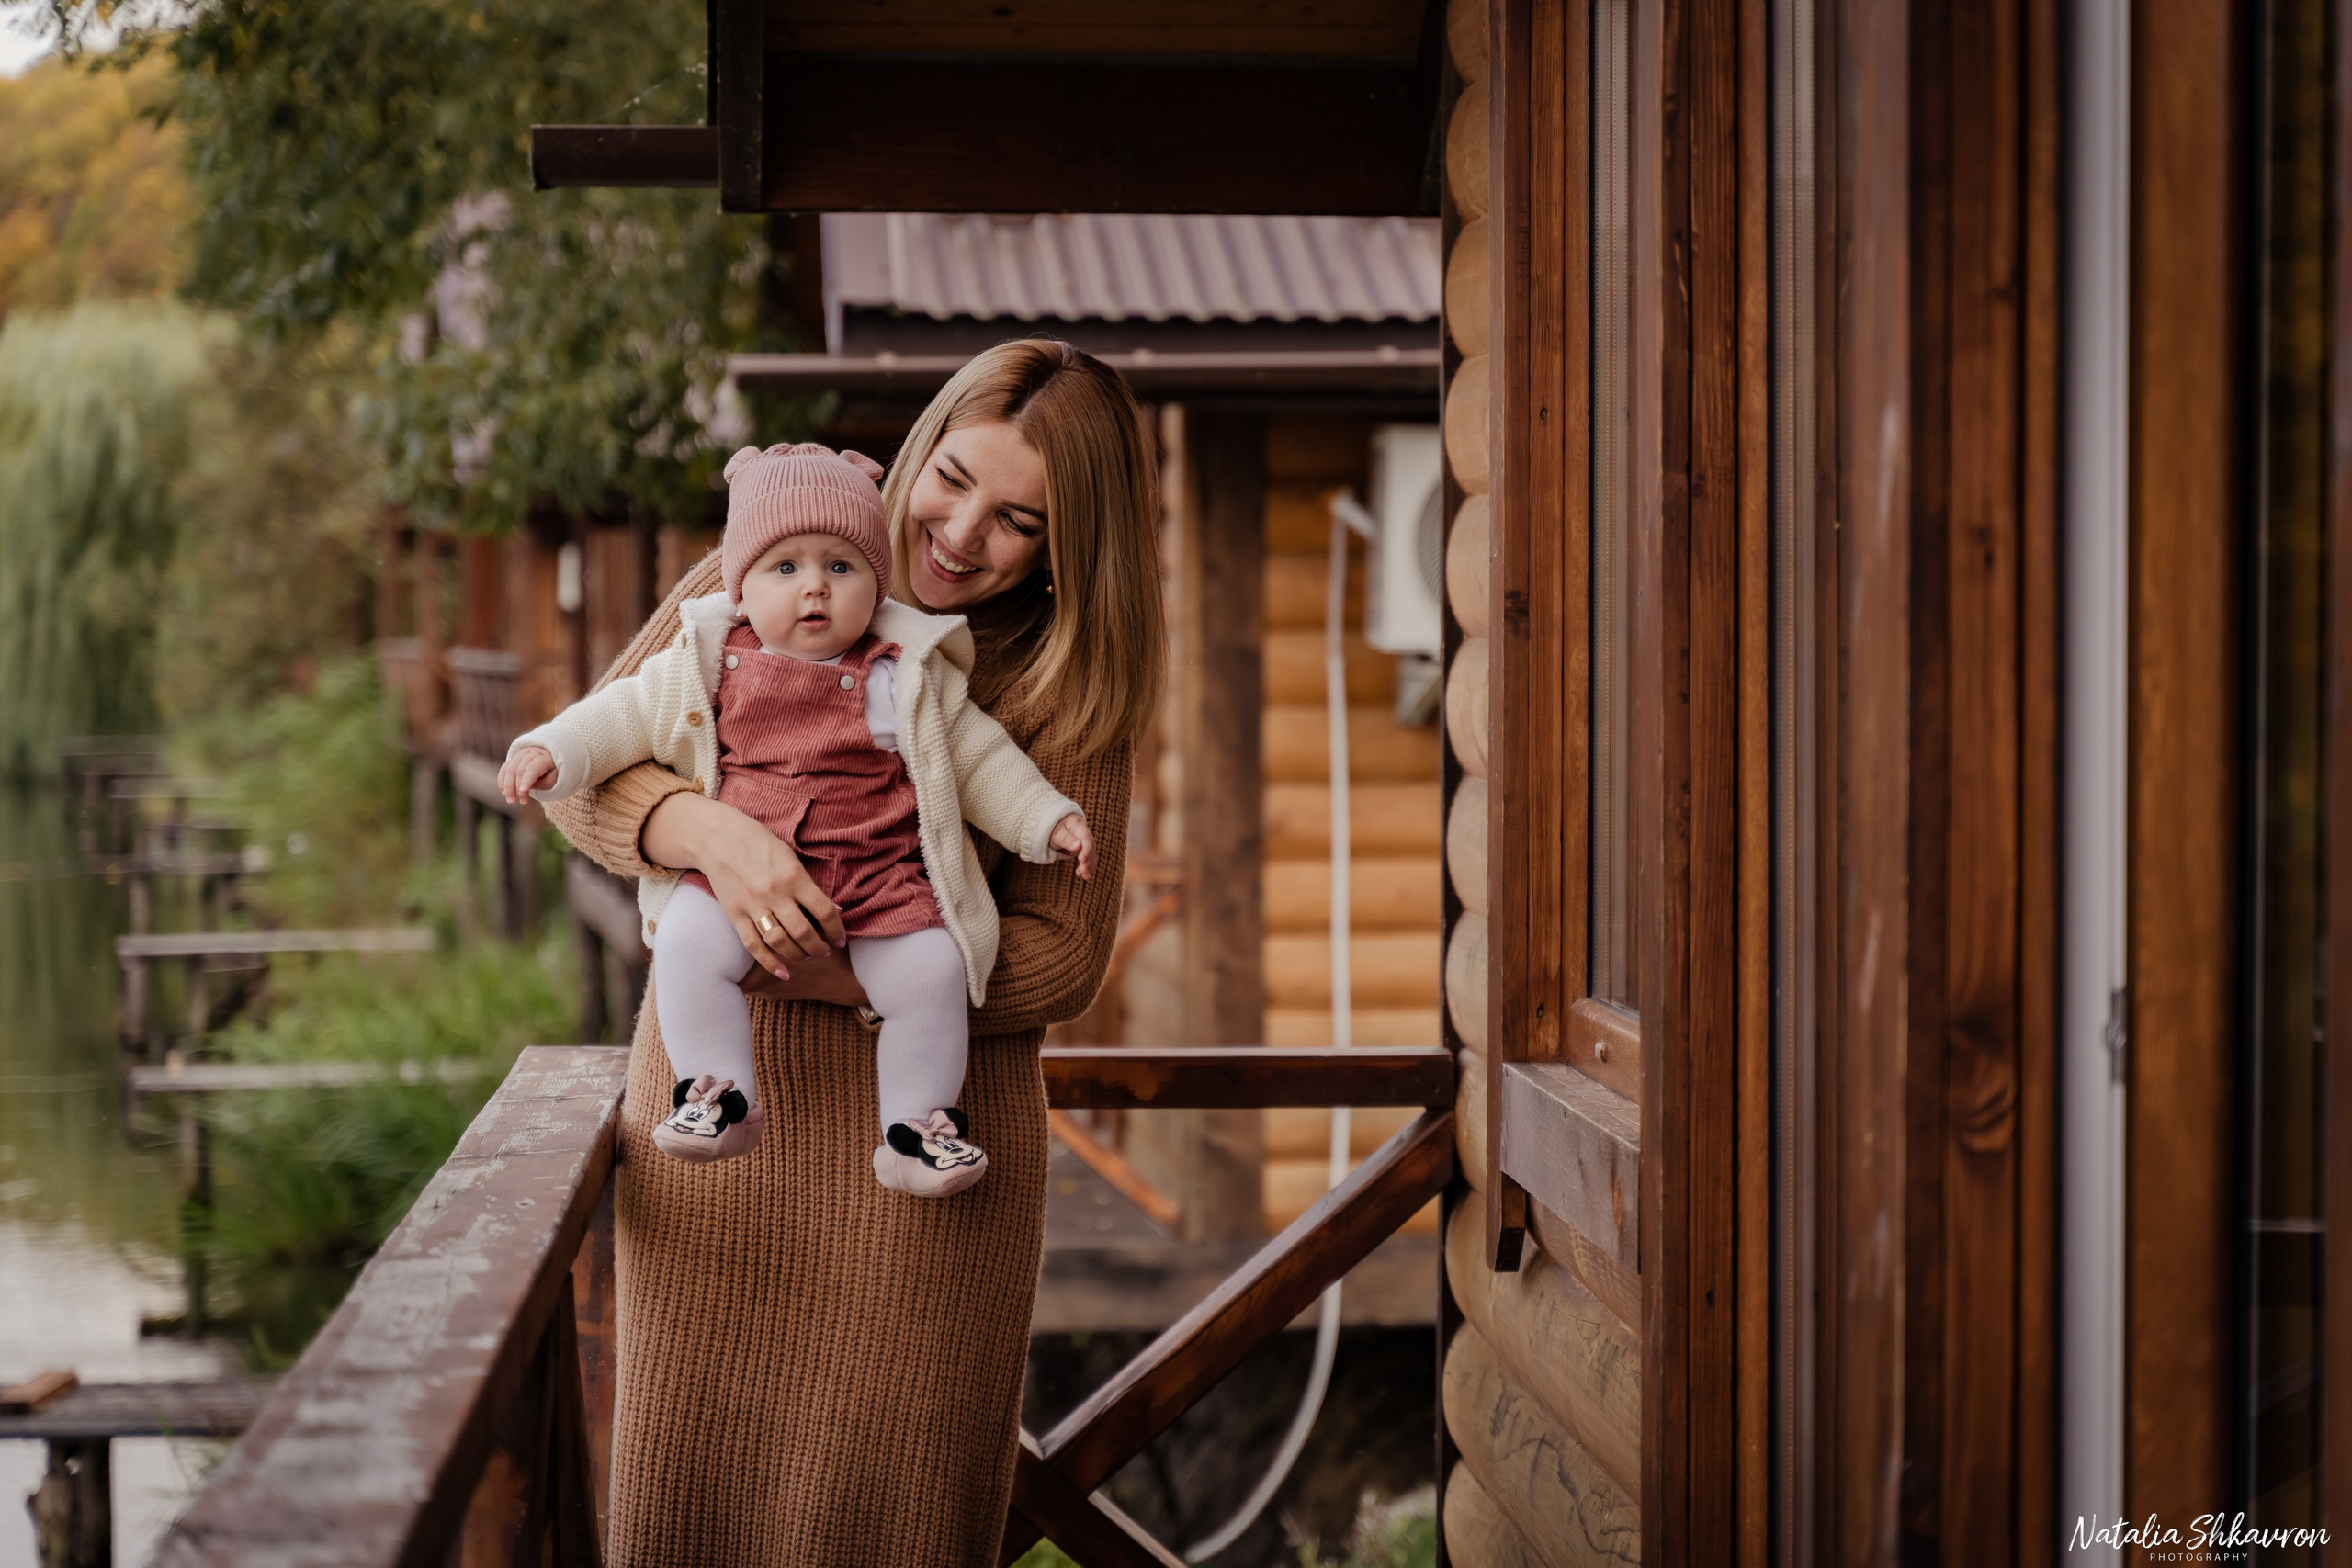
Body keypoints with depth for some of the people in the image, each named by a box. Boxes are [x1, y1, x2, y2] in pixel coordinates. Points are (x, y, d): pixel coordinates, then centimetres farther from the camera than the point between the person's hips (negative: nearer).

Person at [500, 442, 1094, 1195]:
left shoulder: (908, 673, 7)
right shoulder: (710, 664, 7)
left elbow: (977, 758, 15)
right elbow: (626, 715, 12)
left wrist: (1047, 820, 8)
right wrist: (549, 750, -3)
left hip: (879, 872, 0)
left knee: (930, 969, -21)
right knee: (688, 938, -27)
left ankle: (918, 1122, -4)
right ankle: (720, 1096, -14)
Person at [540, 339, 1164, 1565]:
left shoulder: (1074, 695, -1)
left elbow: (1060, 959, -5)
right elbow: (575, 770, -2)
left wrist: (836, 968, -17)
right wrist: (703, 828, -23)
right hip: (718, 1092, 1)